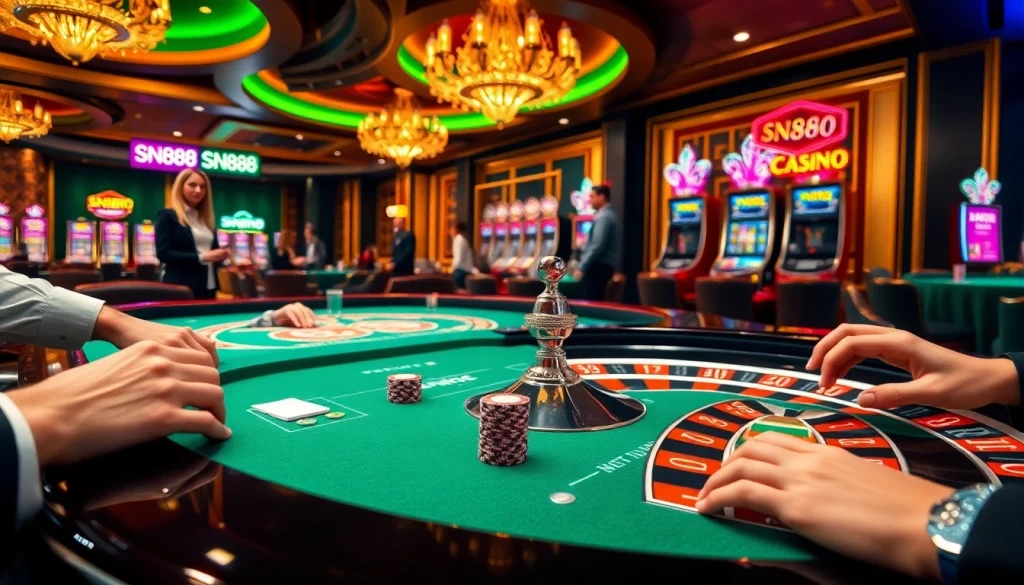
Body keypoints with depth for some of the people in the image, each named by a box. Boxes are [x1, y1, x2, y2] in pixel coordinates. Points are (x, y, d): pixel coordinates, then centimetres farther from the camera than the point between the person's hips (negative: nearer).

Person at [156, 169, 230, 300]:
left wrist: (220, 255, -5)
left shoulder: (207, 220, 17)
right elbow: (163, 253, -12)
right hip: (182, 289, -6)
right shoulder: (167, 216, -2)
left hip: (209, 288, 6)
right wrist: (201, 258, -18)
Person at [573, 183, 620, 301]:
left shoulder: (603, 217, -14)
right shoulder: (610, 215, 18)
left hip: (599, 267, -10)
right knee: (596, 301, 12)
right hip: (606, 266, 10)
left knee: (591, 303, -8)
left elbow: (597, 246, -22)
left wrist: (582, 268, -19)